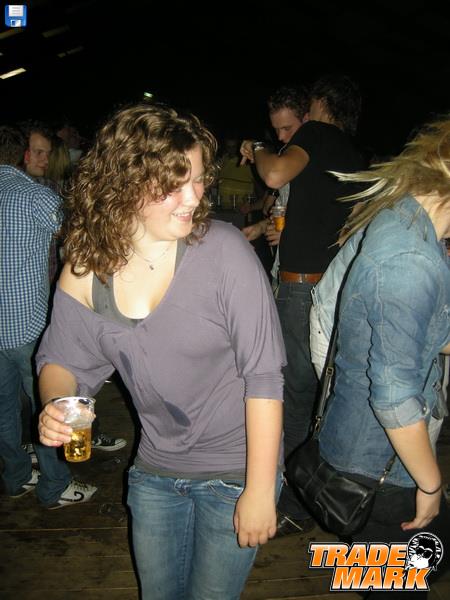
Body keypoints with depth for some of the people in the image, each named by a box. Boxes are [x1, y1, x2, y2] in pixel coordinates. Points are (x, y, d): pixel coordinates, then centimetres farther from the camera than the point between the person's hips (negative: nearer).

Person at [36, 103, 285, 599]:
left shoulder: (223, 250, -23)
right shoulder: (86, 270, -10)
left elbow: (264, 375, -20)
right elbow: (61, 361, 2)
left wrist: (261, 489, -17)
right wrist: (54, 406, -20)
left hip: (236, 469, -4)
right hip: (155, 472, 4)